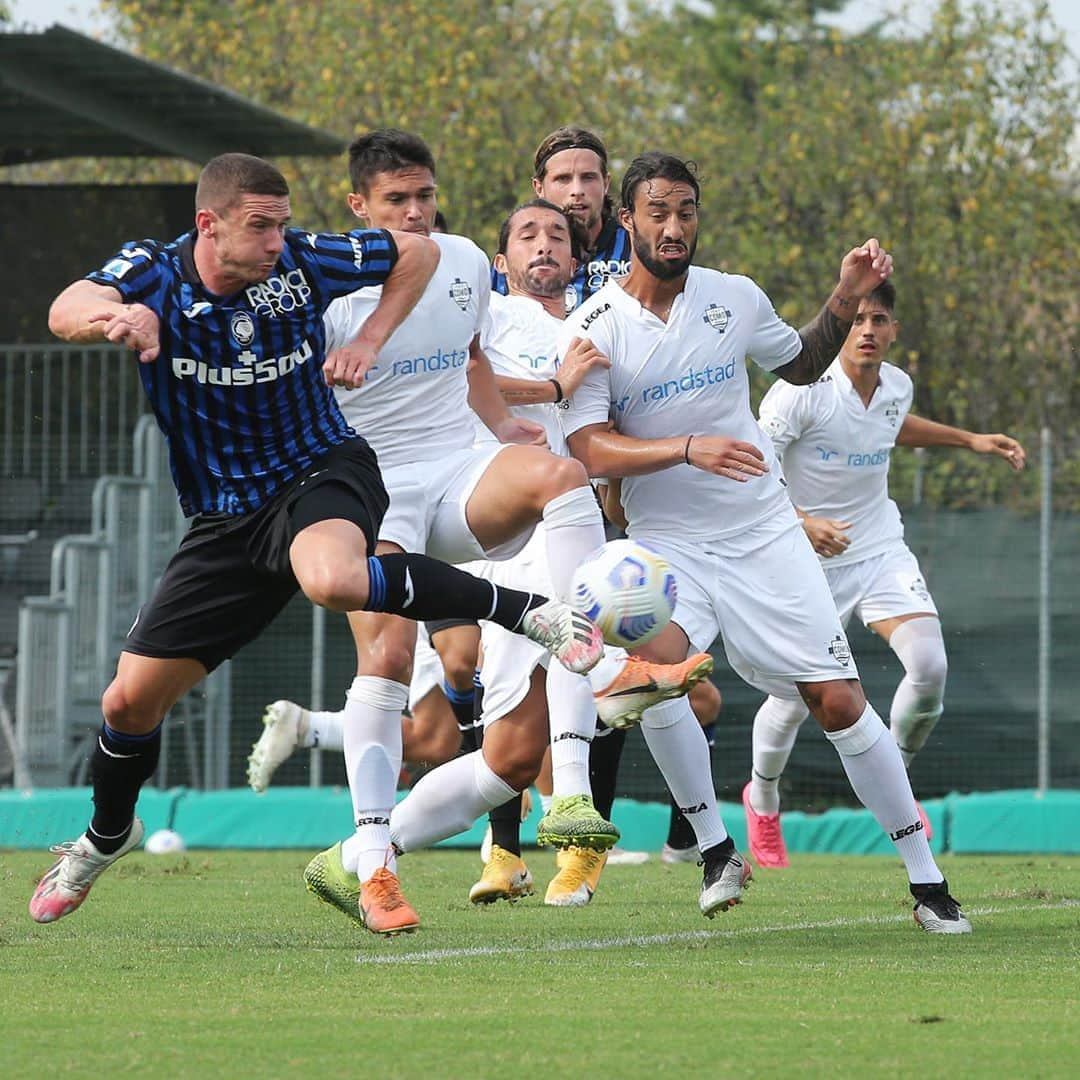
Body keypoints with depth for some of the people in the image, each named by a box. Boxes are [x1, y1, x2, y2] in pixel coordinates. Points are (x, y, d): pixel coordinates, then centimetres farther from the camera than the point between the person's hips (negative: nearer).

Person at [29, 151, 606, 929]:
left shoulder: (300, 264, -12)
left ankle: (529, 610, -25)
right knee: (132, 697, 3)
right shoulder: (153, 273, -13)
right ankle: (107, 837, 34)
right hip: (226, 516, 3)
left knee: (334, 581, -40)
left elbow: (418, 252, 5)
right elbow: (66, 311, -35)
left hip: (321, 474, -3)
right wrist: (113, 315, -58)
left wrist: (371, 341, -8)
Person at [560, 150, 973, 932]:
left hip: (765, 531, 2)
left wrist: (848, 300, 5)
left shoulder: (735, 297, 2)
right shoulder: (593, 330, -7)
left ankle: (926, 877, 8)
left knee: (839, 700, -4)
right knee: (654, 665, -29)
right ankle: (718, 851, -11)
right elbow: (591, 451, -17)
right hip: (666, 539, -2)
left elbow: (803, 364, 22)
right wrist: (688, 448, -31)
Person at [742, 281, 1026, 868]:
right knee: (794, 698, 0)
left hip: (883, 551, 4)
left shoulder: (897, 386, 0)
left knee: (929, 666, -16)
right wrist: (802, 523, -32)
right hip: (812, 563, -4)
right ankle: (762, 799, 32)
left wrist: (969, 439, 21)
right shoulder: (802, 391, -19)